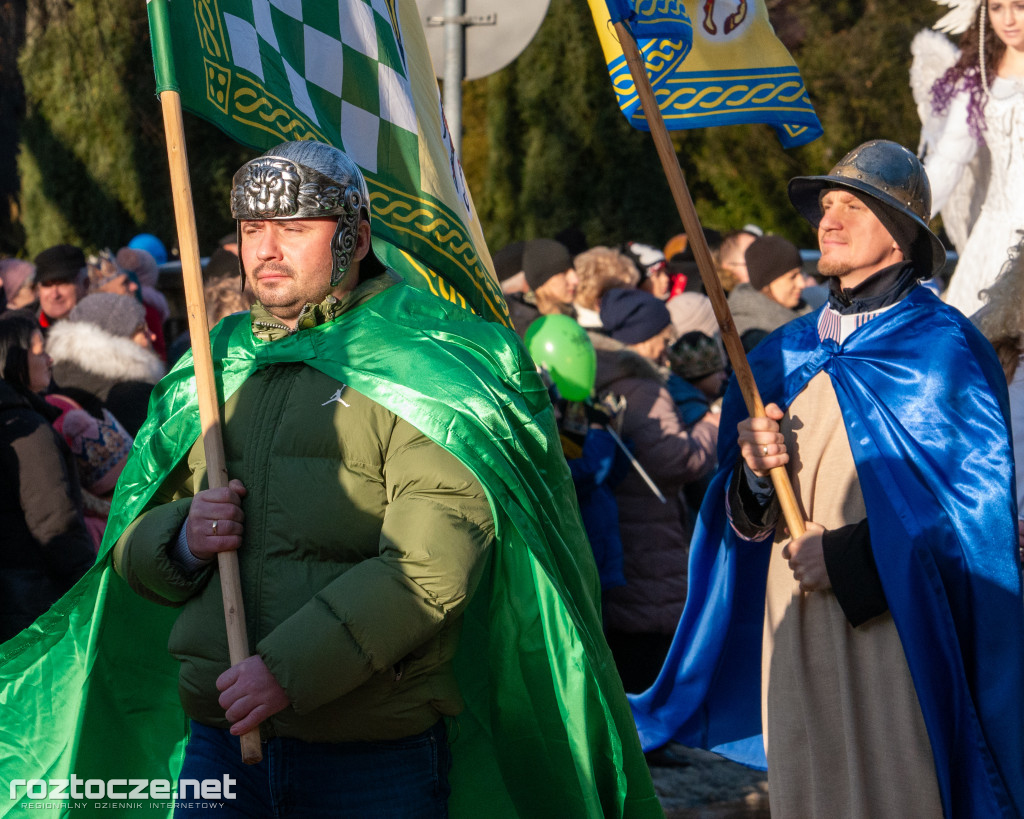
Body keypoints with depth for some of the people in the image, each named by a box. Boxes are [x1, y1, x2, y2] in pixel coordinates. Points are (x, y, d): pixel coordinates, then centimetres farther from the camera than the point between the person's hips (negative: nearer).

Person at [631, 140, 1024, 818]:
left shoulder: (944, 348, -5)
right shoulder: (785, 356, 12)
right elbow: (748, 523, 15)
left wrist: (850, 557, -13)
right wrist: (755, 476, -7)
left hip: (898, 627, -5)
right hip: (795, 625, 5)